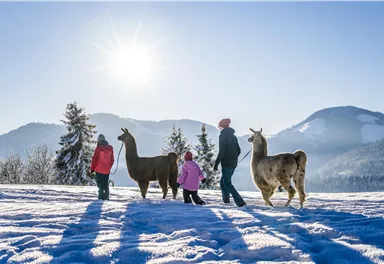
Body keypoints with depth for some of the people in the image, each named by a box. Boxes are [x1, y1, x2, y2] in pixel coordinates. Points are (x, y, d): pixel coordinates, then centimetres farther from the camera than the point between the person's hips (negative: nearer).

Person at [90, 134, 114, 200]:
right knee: (106, 184, 13)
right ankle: (106, 196, 13)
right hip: (107, 170, 5)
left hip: (99, 170, -5)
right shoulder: (110, 148, 6)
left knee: (100, 183, 0)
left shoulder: (98, 148, -10)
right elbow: (112, 160, 11)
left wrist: (92, 168, 2)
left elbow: (95, 159, -9)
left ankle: (101, 196, -6)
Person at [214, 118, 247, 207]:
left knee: (227, 184, -5)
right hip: (233, 164, 8)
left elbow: (221, 151, -19)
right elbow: (238, 151, 15)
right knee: (223, 182, 21)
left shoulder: (223, 136, -11)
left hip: (226, 164, -8)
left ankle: (240, 202, -14)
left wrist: (216, 163, -13)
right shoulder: (233, 136, 13)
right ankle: (226, 200, 20)